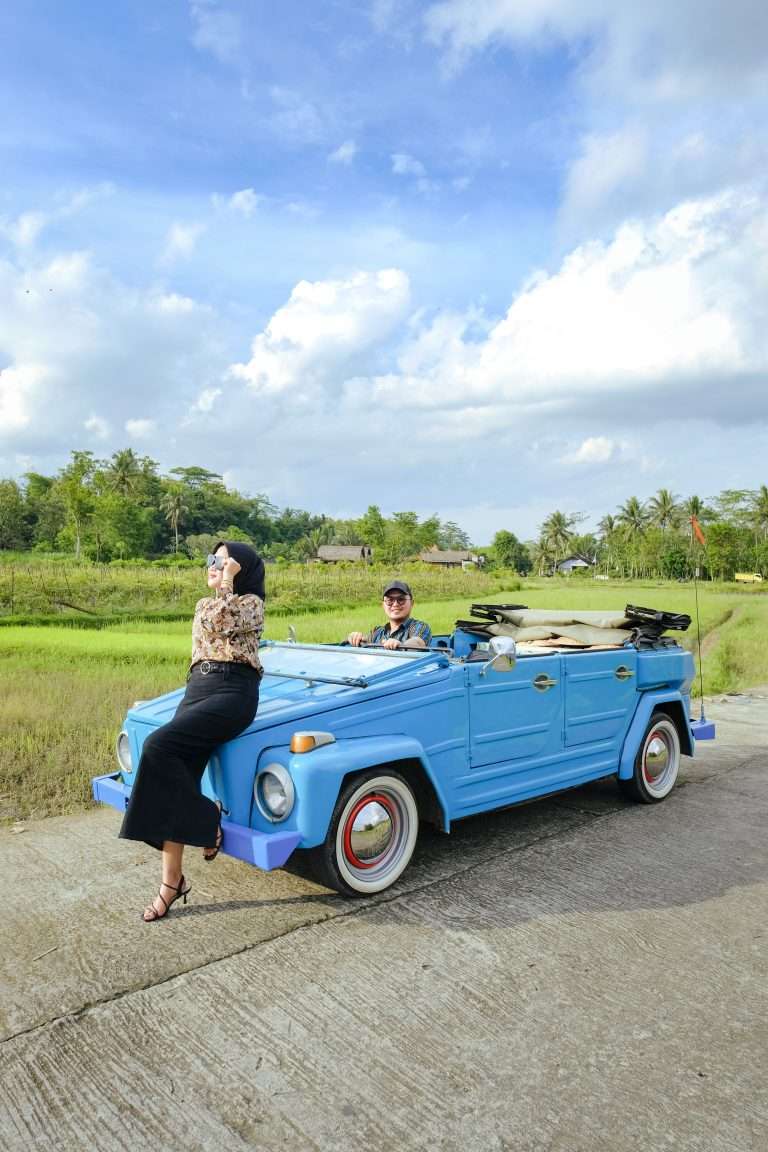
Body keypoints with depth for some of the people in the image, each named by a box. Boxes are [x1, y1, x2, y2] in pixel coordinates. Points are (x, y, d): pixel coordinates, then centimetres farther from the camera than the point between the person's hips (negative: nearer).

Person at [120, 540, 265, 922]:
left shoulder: (252, 603, 2)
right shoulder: (204, 604, 23)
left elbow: (222, 623, -16)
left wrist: (227, 581, -9)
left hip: (233, 691, -7)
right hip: (197, 688, 7)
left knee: (159, 746, -25)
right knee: (179, 780, -7)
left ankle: (207, 815, -5)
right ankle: (172, 880, -1)